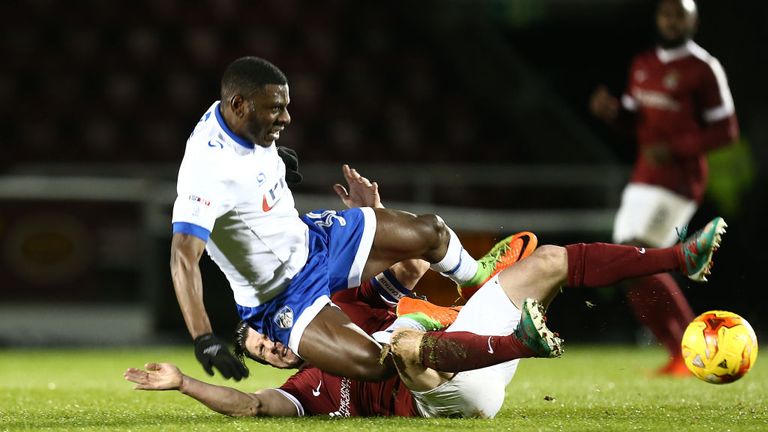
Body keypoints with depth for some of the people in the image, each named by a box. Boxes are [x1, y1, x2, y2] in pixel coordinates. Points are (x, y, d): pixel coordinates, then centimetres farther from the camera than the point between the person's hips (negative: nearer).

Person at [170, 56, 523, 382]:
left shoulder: (226, 114, -8)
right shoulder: (207, 170, -36)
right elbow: (184, 257, -43)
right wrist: (203, 339, -51)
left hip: (309, 238, 9)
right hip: (280, 298, -9)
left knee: (430, 232, 10)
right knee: (369, 361, -29)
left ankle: (477, 275, 45)